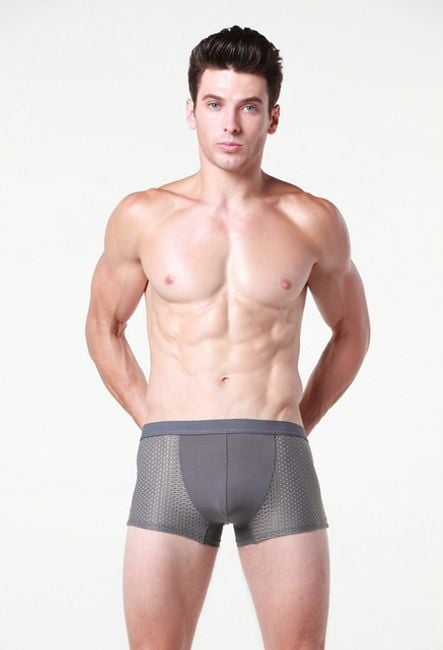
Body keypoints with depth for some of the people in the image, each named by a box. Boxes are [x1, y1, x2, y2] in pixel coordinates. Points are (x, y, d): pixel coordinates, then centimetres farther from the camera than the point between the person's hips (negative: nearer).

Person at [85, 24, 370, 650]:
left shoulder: (314, 221, 4)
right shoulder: (142, 217, 4)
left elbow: (352, 329, 19)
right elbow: (104, 326, 19)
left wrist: (294, 425, 11)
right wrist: (153, 423, 9)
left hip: (279, 464, 0)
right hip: (170, 460, 0)